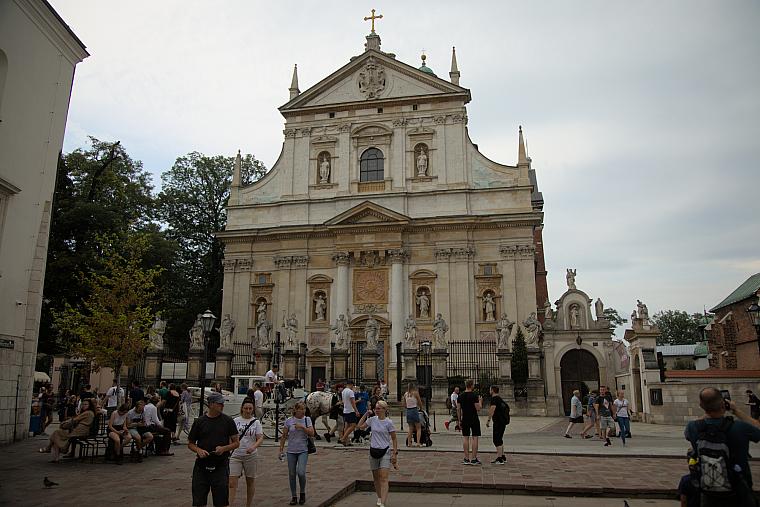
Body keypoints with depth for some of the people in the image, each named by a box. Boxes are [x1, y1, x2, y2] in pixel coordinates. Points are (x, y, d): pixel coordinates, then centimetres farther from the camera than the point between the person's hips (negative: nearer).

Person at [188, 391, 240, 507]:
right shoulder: (199, 421, 2)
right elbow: (190, 443, 9)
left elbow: (236, 443, 4)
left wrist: (224, 448, -14)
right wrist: (198, 450, -11)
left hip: (221, 465, -1)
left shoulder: (228, 421, 1)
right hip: (201, 465, 1)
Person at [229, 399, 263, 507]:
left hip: (250, 455, 0)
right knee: (232, 483, -9)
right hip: (236, 455, 1)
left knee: (250, 482, 11)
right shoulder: (236, 420, 3)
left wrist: (253, 447, -25)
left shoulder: (256, 422, -2)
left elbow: (260, 438, -7)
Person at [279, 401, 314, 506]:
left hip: (303, 451, -1)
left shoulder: (307, 420, -1)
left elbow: (312, 433, -8)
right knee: (292, 474, 7)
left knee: (301, 472, -15)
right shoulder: (289, 421, -2)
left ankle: (302, 493, 10)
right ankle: (293, 497, 22)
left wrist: (302, 427, -19)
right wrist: (281, 450, 1)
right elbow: (284, 436, 4)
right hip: (291, 451, 1)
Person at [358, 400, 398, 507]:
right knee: (376, 477, 14)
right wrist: (366, 414, 3)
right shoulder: (372, 420, 1)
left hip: (385, 451, -4)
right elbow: (360, 427, 11)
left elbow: (394, 439, -4)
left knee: (383, 478, -12)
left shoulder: (388, 422, -9)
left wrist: (395, 453, -7)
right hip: (373, 451, 4)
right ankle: (380, 497, 35)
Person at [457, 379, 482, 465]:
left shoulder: (460, 396, 5)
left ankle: (466, 459, 8)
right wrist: (480, 401, 6)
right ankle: (474, 459, 1)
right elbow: (478, 408, -12)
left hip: (465, 419, 5)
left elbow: (458, 409, 6)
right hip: (474, 419, -4)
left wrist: (459, 420, 13)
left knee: (465, 438, 7)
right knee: (474, 438, 1)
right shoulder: (474, 396, -12)